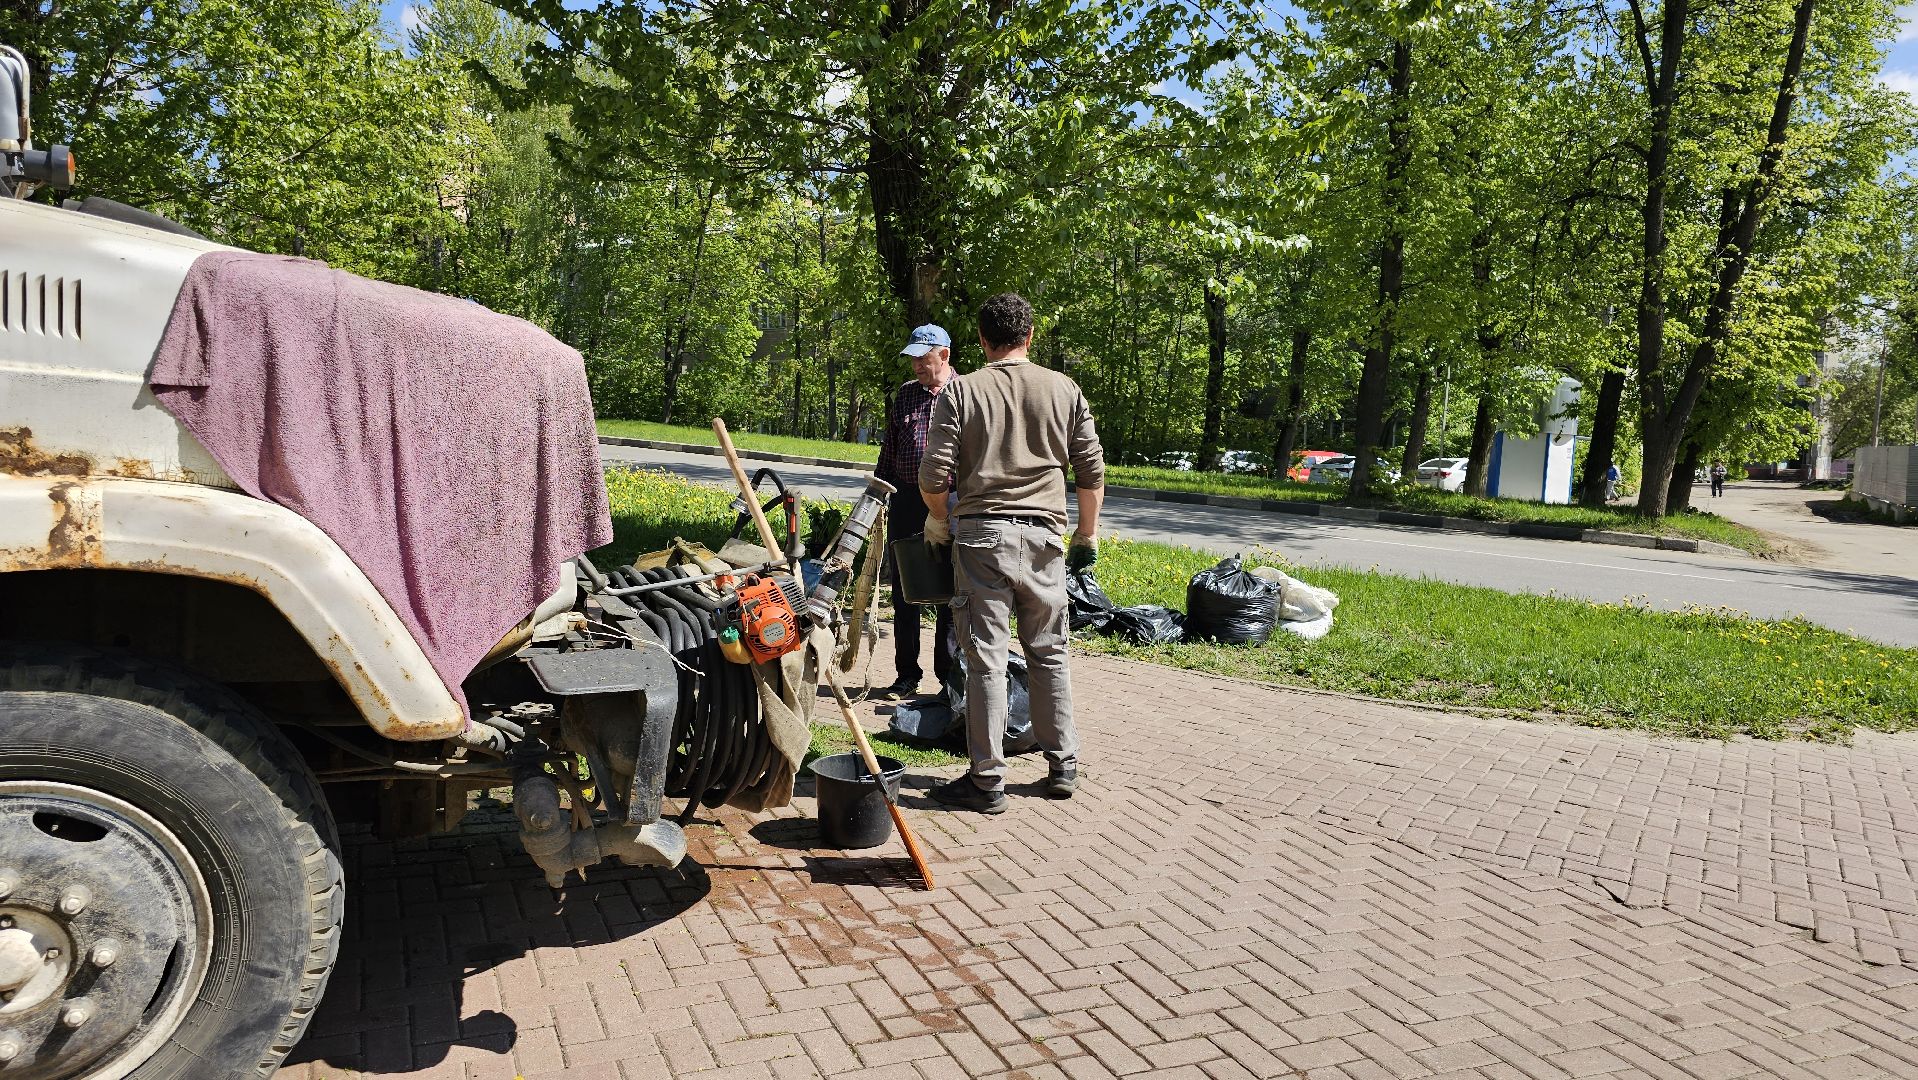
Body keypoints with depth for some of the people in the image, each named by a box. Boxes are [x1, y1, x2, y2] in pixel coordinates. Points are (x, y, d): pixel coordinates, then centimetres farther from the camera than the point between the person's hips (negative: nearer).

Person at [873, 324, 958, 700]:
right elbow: (888, 450, 17)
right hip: (906, 500, 4)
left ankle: (950, 678, 12)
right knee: (904, 593, 8)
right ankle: (907, 675, 18)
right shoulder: (905, 394, 12)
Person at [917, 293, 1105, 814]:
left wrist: (937, 520, 13)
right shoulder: (1063, 389, 5)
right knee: (1049, 655, 15)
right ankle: (1063, 767, 23)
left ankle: (987, 782, 7)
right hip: (1044, 536, 3)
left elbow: (934, 474, -6)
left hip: (981, 535, -2)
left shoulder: (961, 390, -2)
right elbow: (1092, 470, 7)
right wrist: (1088, 533, 19)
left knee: (985, 659, 2)